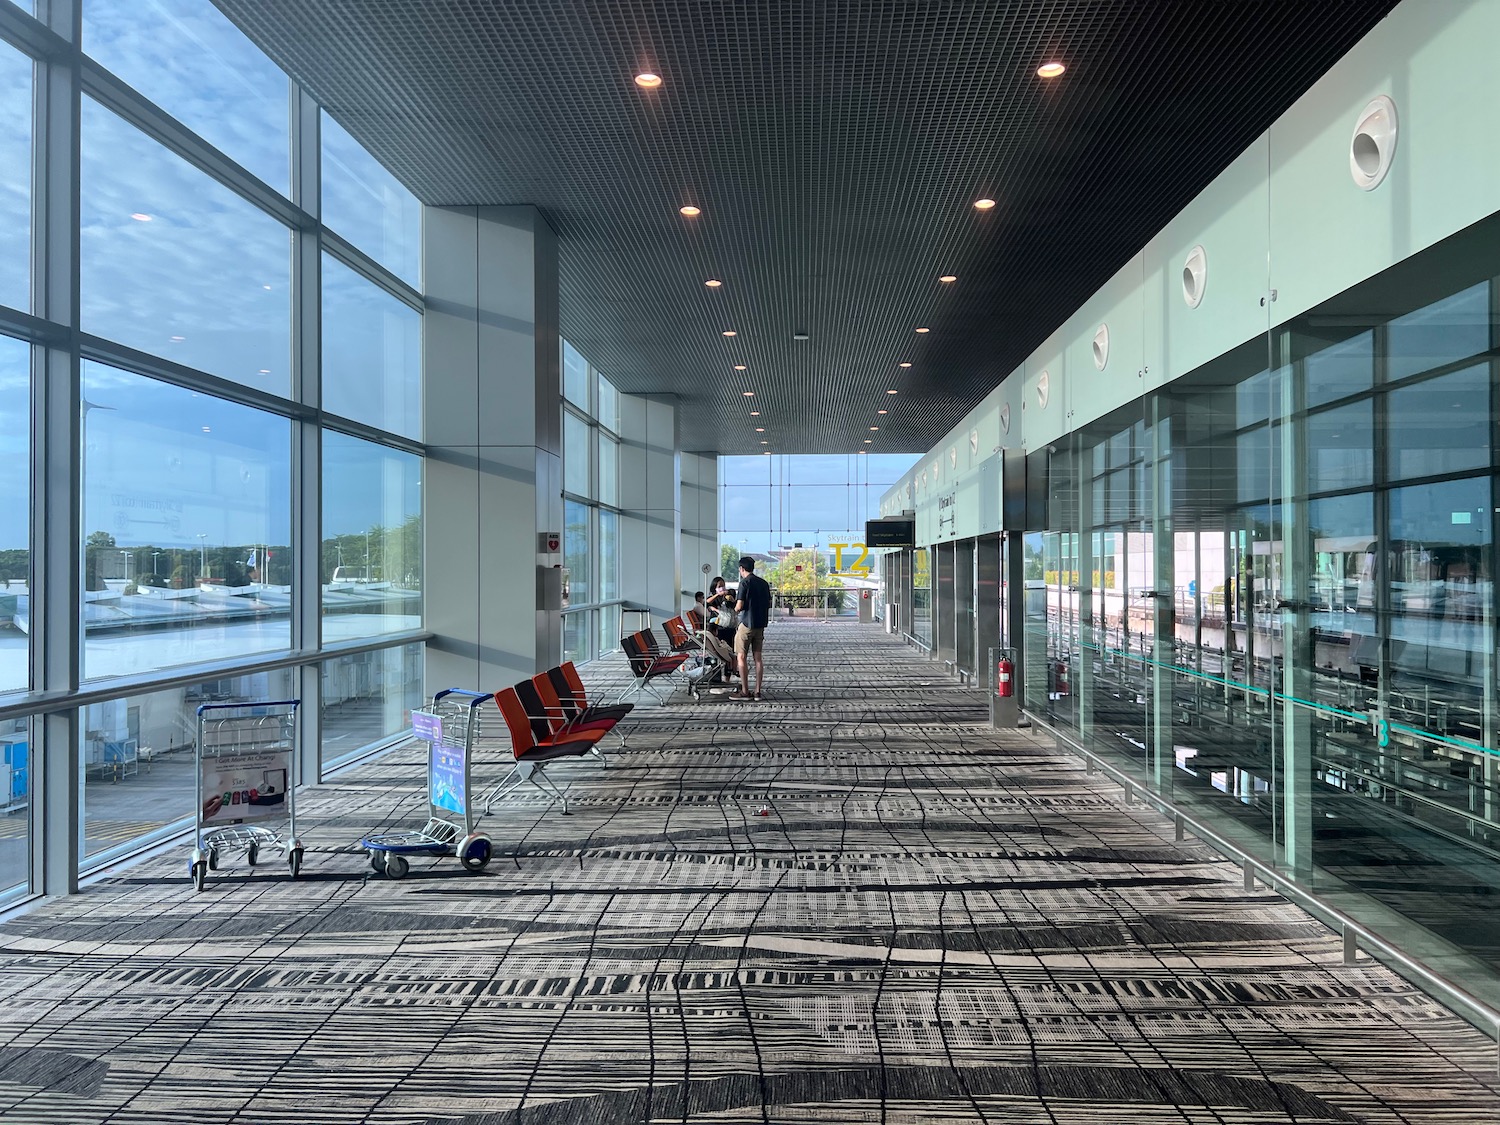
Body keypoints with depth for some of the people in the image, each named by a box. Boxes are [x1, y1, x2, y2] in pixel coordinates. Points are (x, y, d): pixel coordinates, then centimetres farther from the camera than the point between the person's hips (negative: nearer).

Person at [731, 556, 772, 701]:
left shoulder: (745, 582, -11)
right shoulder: (764, 583, 10)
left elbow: (740, 606, -15)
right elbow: (768, 604, 13)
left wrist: (736, 609, 6)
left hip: (747, 623, -7)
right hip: (761, 624, 7)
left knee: (742, 657, 1)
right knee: (758, 657, 7)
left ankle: (744, 691, 0)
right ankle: (758, 691, 7)